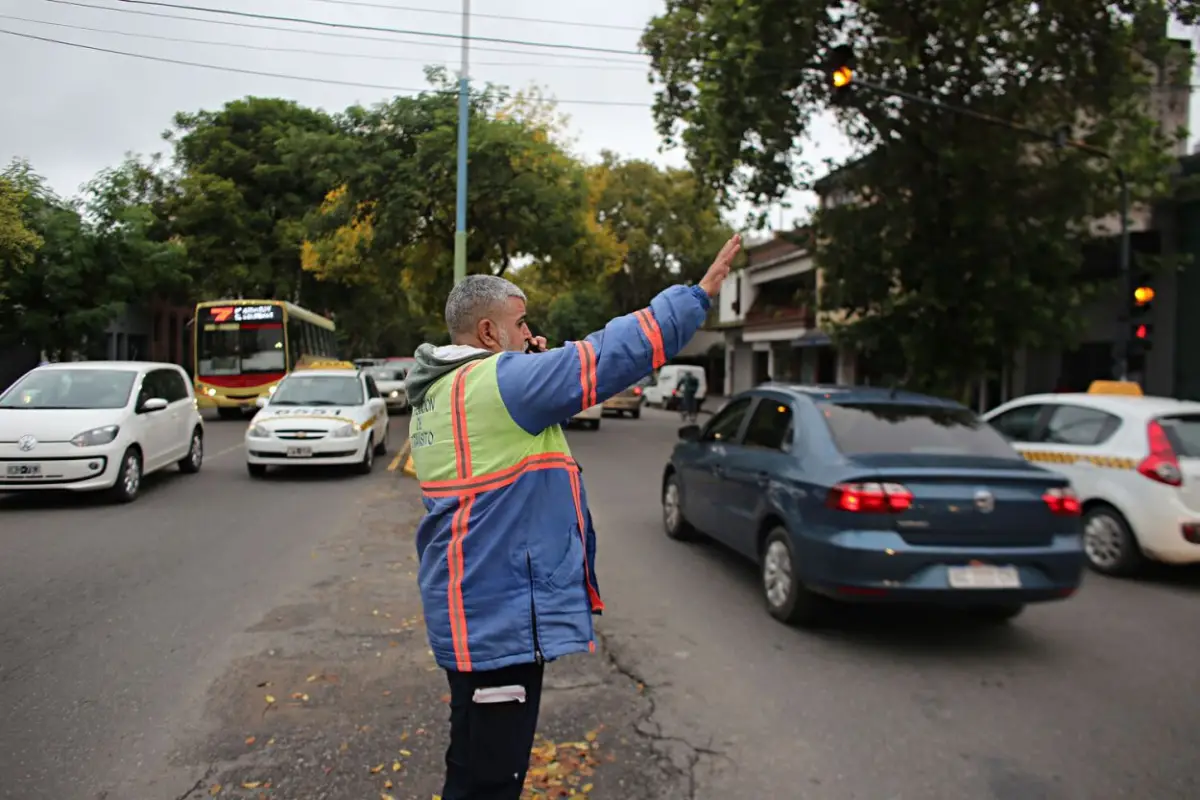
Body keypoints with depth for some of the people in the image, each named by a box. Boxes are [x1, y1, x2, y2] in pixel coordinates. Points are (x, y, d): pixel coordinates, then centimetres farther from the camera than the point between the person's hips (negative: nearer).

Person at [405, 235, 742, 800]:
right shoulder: (497, 382, -19)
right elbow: (610, 354, -21)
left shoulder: (438, 392, 11)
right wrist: (700, 293, -12)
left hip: (472, 609, 10)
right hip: (499, 615, -10)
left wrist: (531, 364, 6)